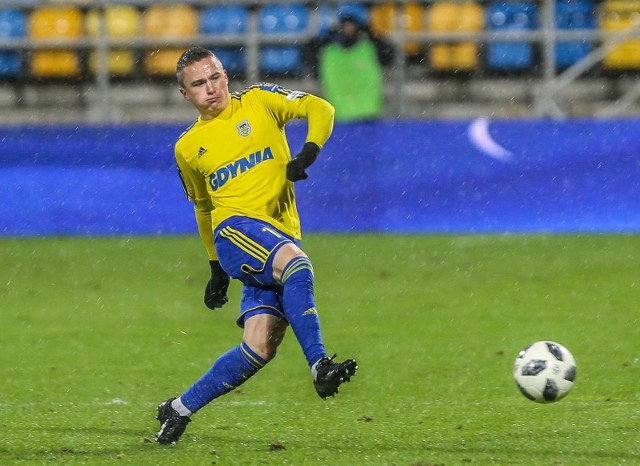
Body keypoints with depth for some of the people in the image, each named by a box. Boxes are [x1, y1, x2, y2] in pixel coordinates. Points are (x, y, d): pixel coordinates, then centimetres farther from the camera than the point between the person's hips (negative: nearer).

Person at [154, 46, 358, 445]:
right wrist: (216, 267, 29)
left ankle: (182, 409, 3)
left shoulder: (258, 101, 11)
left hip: (282, 238, 1)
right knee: (296, 263, -35)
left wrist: (309, 152, -15)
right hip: (236, 229, -1)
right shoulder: (188, 148, 16)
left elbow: (320, 109, 3)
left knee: (261, 347, -12)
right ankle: (319, 364, -44)